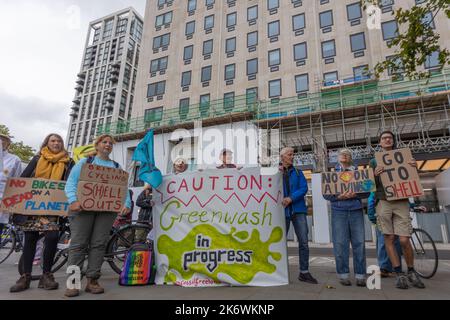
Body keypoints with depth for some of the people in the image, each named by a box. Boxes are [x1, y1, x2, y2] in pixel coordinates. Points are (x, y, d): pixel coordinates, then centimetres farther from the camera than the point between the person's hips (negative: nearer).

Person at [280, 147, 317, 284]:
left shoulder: (298, 172, 11)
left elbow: (304, 188, -1)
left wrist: (291, 198, -16)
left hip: (298, 210, 2)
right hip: (283, 211, -2)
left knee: (304, 242, 0)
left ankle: (304, 272, 11)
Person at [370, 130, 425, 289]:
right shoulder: (374, 161, 12)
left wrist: (414, 168, -4)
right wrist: (375, 175, -14)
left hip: (402, 202, 0)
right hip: (384, 202, 0)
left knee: (404, 240, -4)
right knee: (389, 238, 0)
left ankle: (411, 271, 18)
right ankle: (399, 273, 10)